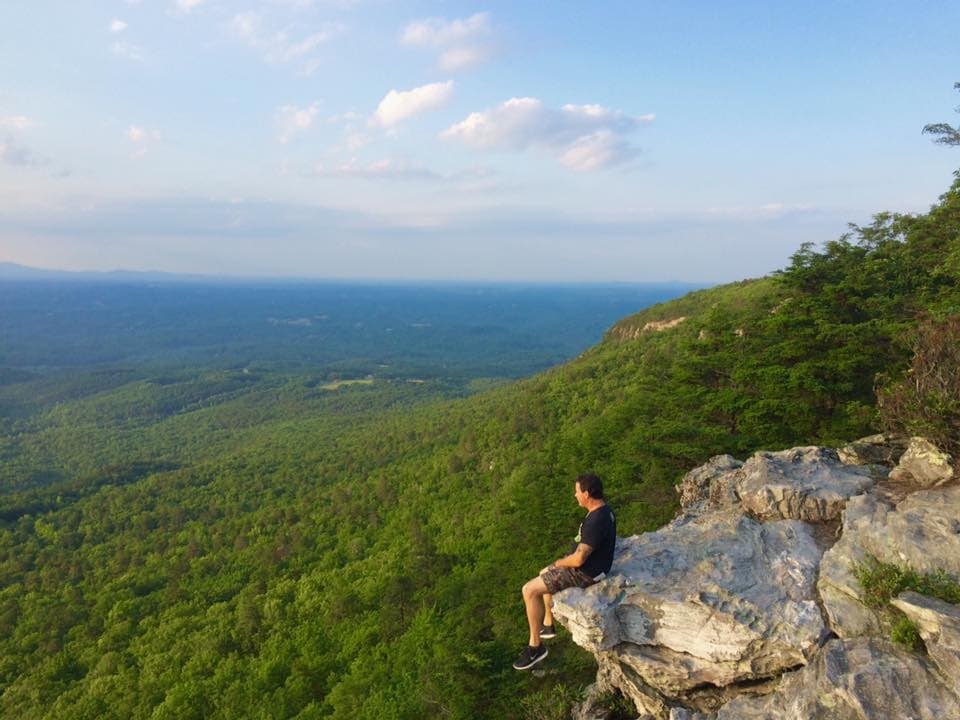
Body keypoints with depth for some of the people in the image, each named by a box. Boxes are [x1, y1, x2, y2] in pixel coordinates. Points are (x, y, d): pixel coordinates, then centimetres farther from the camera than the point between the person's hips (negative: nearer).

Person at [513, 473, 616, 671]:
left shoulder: (596, 521, -31)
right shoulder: (604, 510, 1)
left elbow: (579, 559, -29)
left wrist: (559, 563, -9)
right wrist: (566, 559, 10)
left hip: (585, 572, -10)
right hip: (589, 563, 10)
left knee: (530, 590, -10)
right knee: (544, 574, 28)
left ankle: (535, 646, 2)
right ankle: (547, 625, 39)